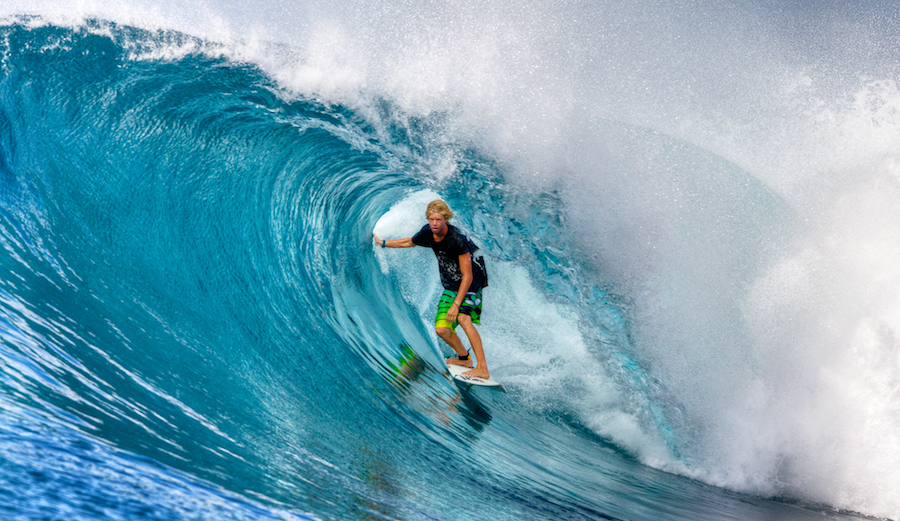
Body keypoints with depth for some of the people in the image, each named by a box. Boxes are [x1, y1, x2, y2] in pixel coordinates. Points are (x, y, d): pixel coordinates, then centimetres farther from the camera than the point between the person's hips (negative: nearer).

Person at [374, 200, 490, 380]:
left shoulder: (457, 239, -28)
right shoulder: (428, 232, -7)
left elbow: (468, 276, -27)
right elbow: (409, 242, 18)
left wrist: (456, 304, -32)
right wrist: (383, 243, 24)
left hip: (471, 283, -7)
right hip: (450, 285, 7)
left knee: (463, 319, -31)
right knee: (442, 329, -1)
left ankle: (483, 368, -32)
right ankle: (464, 358, 26)